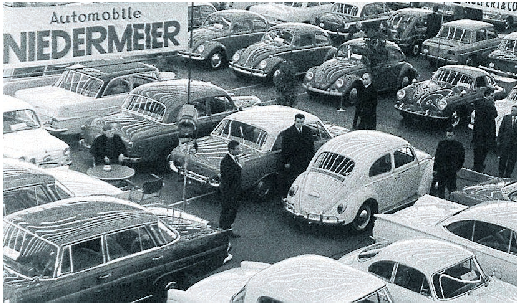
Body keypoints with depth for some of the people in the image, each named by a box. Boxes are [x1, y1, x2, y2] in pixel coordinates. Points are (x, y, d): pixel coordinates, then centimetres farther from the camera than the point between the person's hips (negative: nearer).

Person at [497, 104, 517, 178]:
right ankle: (501, 173, 14)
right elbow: (501, 129, 7)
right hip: (505, 141, 0)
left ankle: (508, 173, 14)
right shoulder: (506, 118, 6)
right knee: (503, 158, 4)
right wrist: (499, 141, 2)